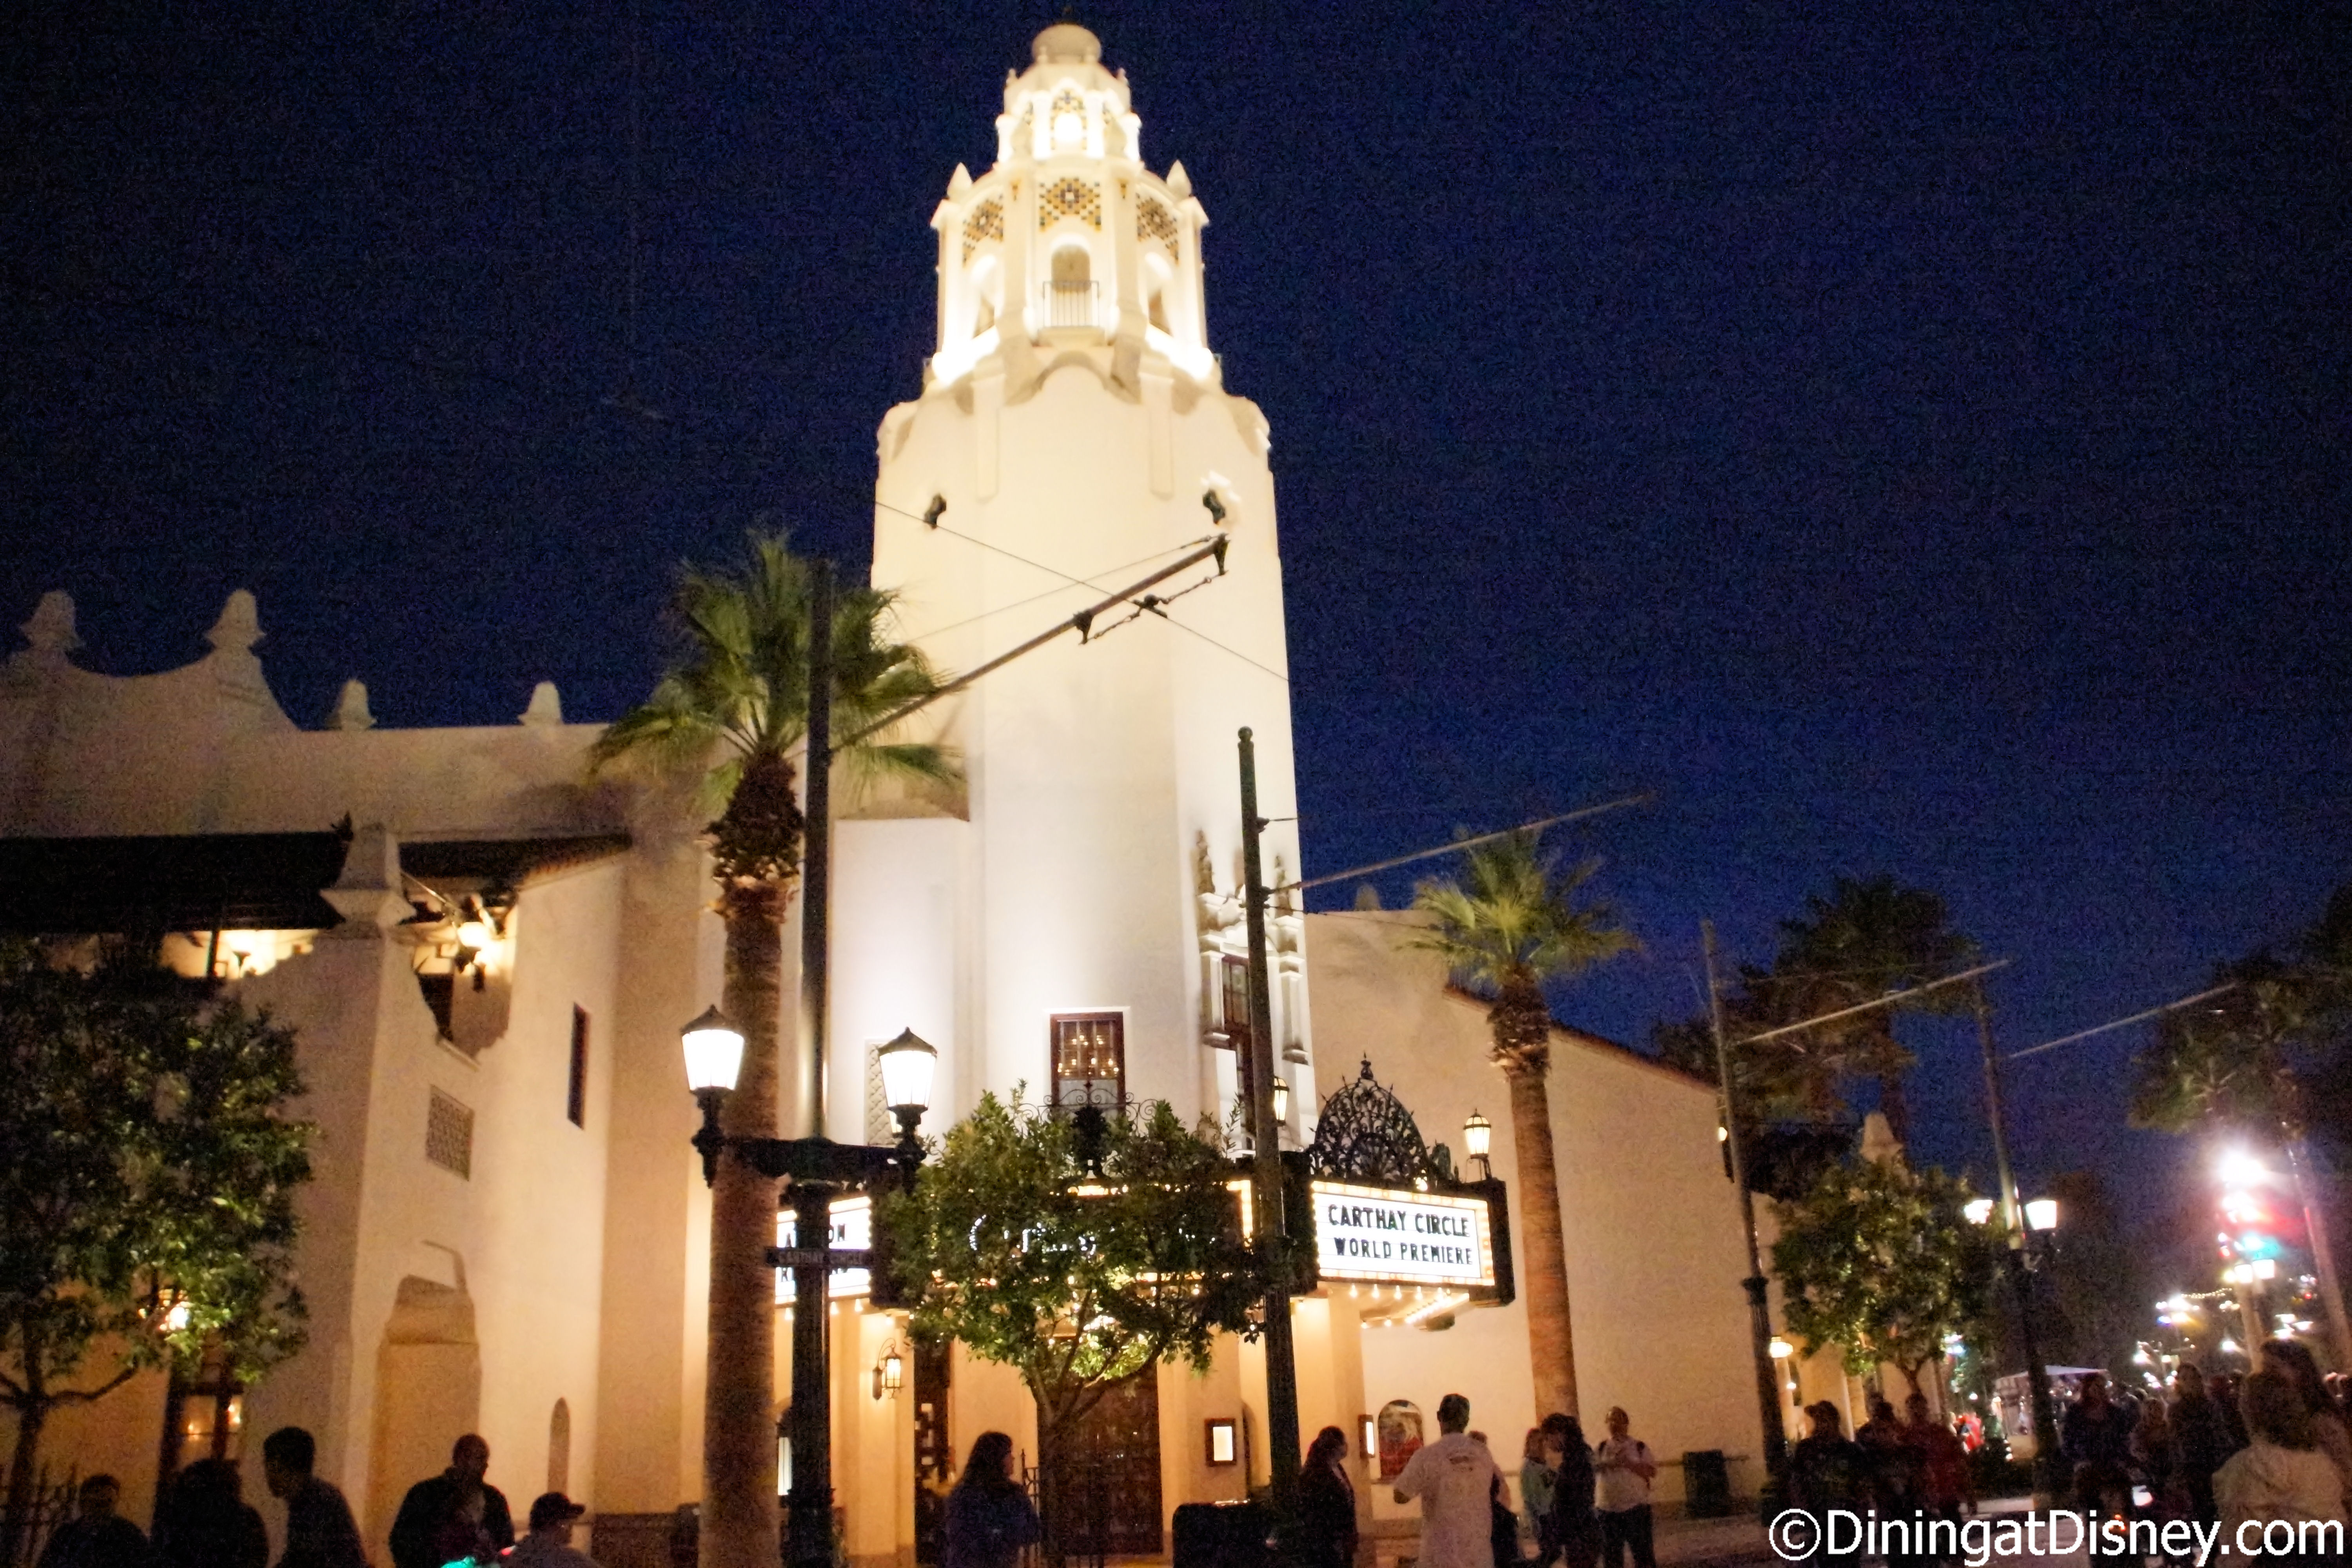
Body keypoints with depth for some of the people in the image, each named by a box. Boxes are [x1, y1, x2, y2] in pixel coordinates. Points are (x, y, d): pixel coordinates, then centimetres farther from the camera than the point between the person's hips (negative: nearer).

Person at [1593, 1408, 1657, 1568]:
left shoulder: (1640, 1447, 1)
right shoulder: (1601, 1448, 7)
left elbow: (1652, 1471, -7)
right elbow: (1590, 1469, -2)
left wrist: (1629, 1463, -18)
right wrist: (1609, 1464, -17)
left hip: (1636, 1507, -2)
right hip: (1608, 1509, 3)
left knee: (1643, 1552, 1)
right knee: (1611, 1553, 11)